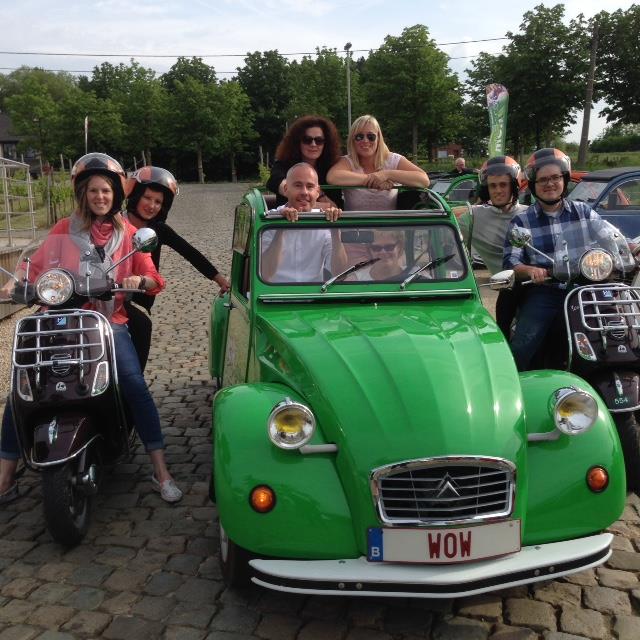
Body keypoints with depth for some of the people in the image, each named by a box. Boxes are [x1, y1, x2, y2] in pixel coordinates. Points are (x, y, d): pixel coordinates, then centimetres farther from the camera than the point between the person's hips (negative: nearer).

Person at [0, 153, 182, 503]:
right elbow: (36, 267, 7)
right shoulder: (64, 230, 11)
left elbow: (154, 279, 2)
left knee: (134, 383, -23)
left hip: (110, 323, -1)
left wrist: (139, 280, -21)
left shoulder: (127, 233, 10)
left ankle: (161, 472, -15)